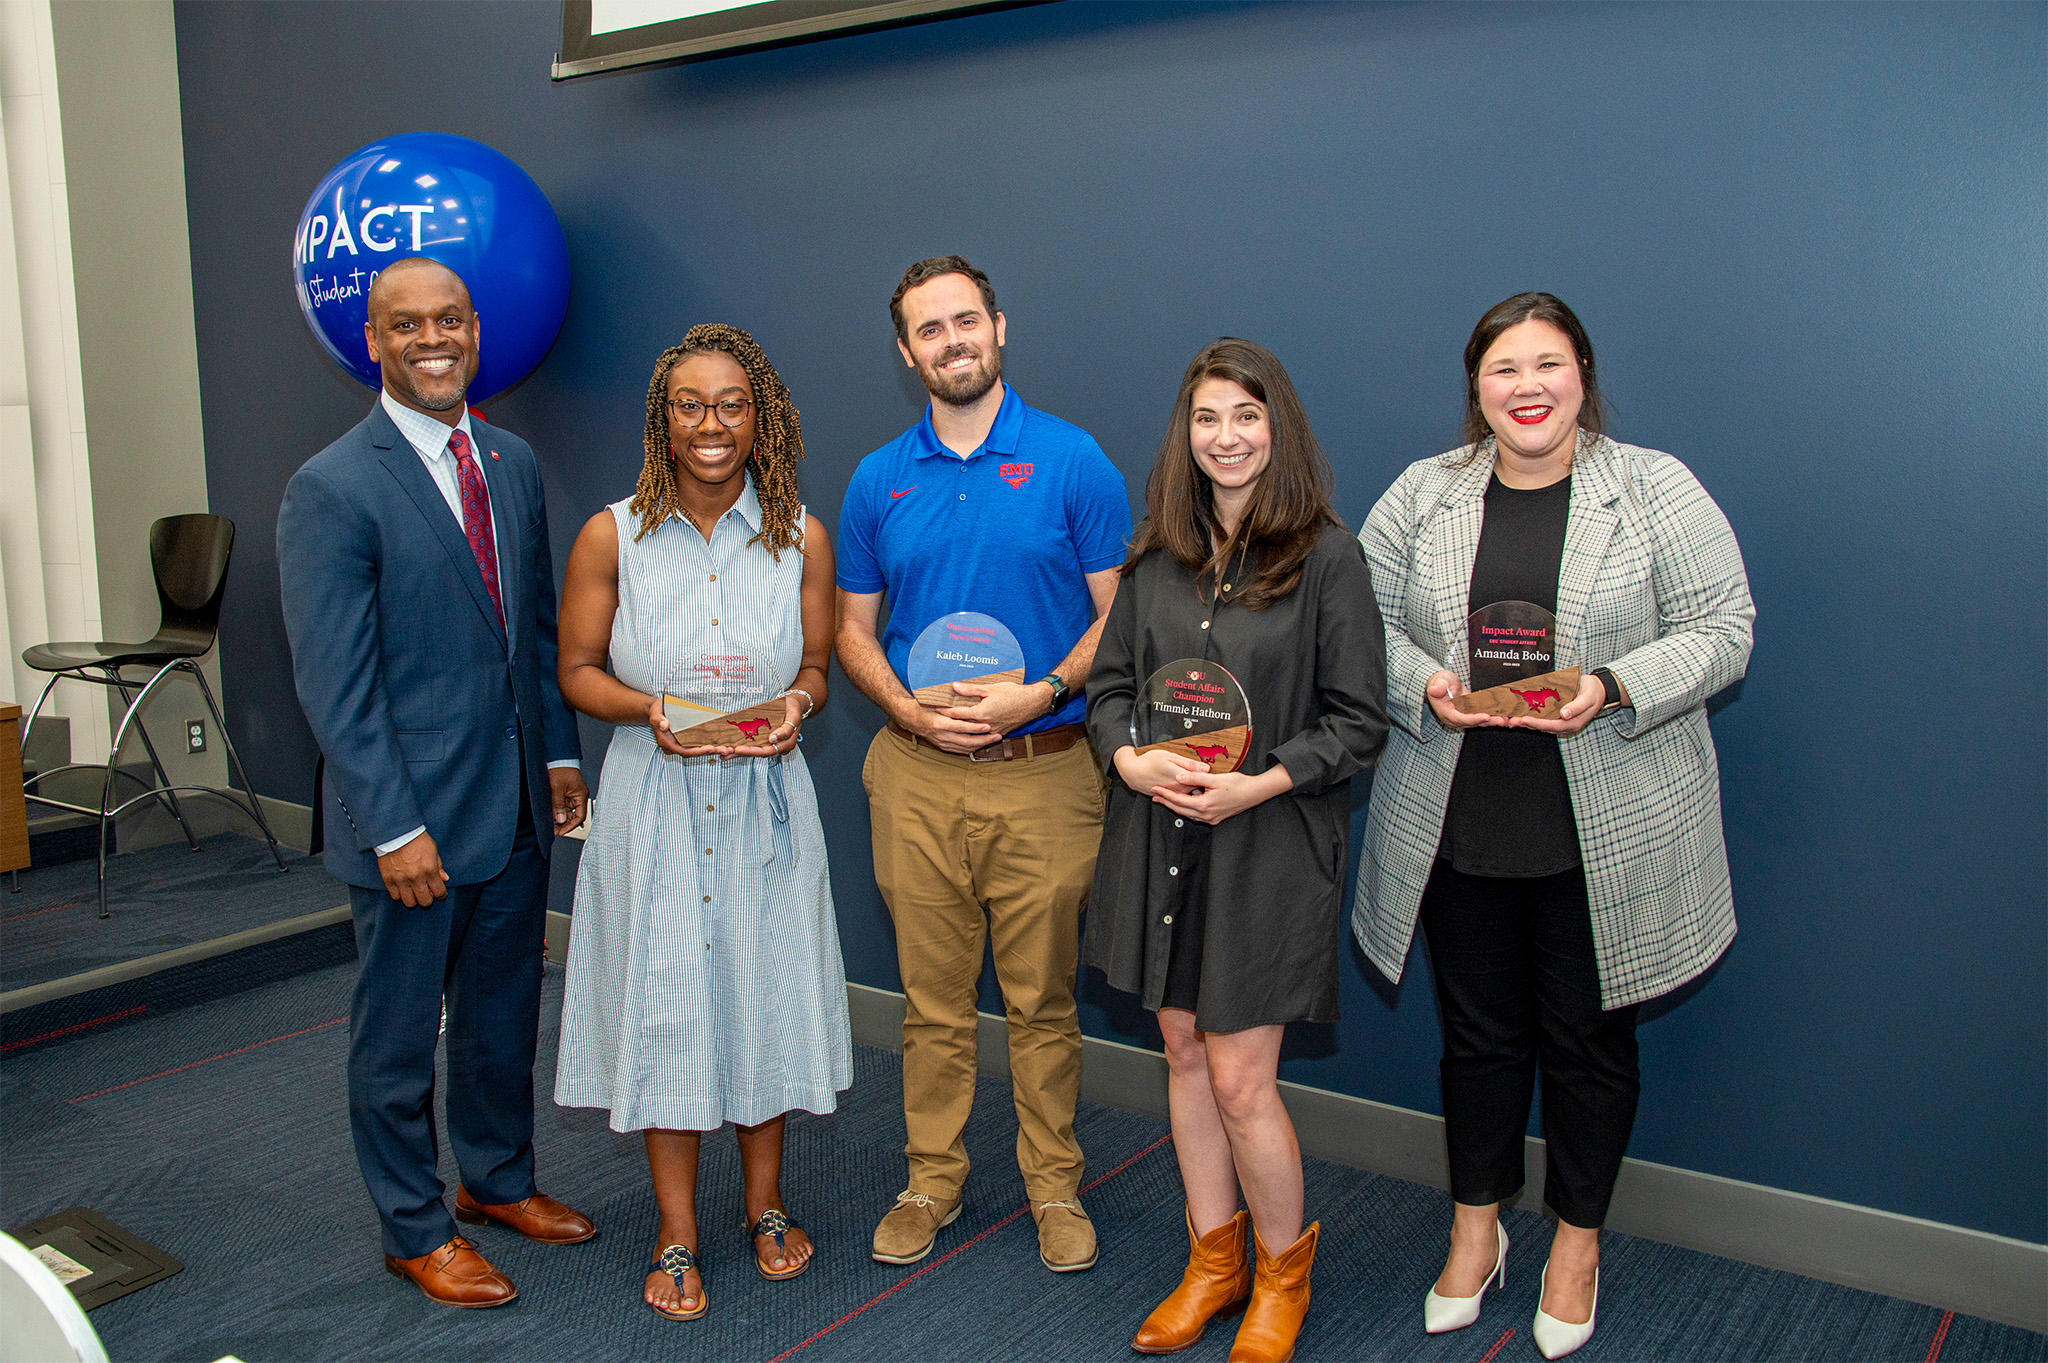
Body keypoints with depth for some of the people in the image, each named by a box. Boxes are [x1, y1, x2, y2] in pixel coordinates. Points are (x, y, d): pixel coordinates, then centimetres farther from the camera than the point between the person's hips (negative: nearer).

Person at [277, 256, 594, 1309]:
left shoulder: (513, 464, 7)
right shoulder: (332, 490, -14)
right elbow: (333, 683, -16)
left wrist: (559, 751, 8)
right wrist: (395, 828, -18)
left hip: (515, 803, 6)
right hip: (410, 815, -6)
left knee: (504, 1013, 20)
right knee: (398, 1032, 11)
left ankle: (498, 1180, 41)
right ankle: (414, 1230, 30)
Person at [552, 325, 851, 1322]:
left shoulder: (801, 539, -1)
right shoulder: (612, 537, -4)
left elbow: (816, 668, 7)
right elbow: (577, 670, 2)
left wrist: (795, 702, -16)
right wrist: (649, 708, -18)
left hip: (766, 800, 1)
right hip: (653, 800, -1)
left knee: (764, 989, 11)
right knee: (665, 1003, 6)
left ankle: (765, 1201, 34)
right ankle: (676, 1232, 25)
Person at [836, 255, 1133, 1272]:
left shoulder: (1072, 461, -2)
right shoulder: (878, 480, 7)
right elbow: (852, 625, 11)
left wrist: (1038, 694, -16)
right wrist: (909, 709, -7)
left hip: (1044, 771, -2)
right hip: (916, 775, 2)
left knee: (1043, 997, 8)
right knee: (933, 997, 12)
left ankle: (1053, 1184, 25)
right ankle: (932, 1178, 28)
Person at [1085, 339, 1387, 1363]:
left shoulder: (1326, 557, -7)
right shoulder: (1156, 557, 7)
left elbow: (1359, 719, -8)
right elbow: (1109, 682, 11)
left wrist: (1259, 784, -20)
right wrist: (1130, 757, -10)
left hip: (1269, 848, -5)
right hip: (1159, 839, 5)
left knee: (1240, 1077, -1)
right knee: (1184, 1050, 14)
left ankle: (1282, 1276, 25)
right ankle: (1213, 1262, 33)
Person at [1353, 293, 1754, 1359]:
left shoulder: (1657, 490, -2)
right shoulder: (1423, 493, 6)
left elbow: (1720, 630, -5)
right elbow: (1366, 621, 5)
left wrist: (1612, 692, -20)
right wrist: (1426, 686, -14)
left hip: (1609, 832, -2)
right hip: (1456, 824, 2)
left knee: (1588, 1035, 10)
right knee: (1478, 1031, 14)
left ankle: (1578, 1240, 32)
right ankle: (1475, 1227, 34)